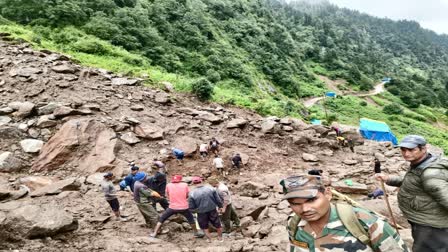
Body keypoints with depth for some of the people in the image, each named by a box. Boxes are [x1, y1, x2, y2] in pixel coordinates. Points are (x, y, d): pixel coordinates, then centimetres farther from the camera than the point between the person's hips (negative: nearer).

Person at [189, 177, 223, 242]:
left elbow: (191, 207, -10)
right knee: (217, 225, 24)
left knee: (204, 227, 25)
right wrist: (220, 206, 12)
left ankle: (210, 239, 30)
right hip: (213, 211, 1)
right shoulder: (211, 189, -13)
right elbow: (218, 200, -7)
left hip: (201, 213, -1)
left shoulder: (192, 193, -16)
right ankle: (220, 238, 39)